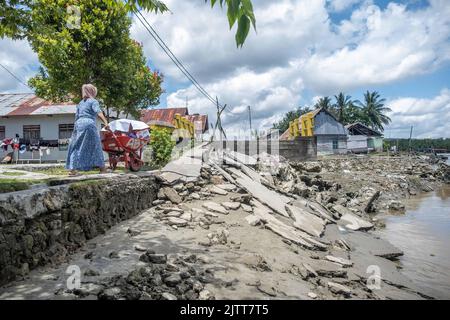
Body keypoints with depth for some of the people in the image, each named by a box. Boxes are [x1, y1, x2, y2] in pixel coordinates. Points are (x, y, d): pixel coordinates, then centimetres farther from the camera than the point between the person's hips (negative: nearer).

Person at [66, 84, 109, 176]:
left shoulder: (80, 103, 22)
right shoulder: (93, 101, 5)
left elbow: (77, 117, 21)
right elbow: (98, 112, -14)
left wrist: (76, 128, 28)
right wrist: (105, 122, -26)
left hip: (79, 123, 5)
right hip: (89, 123, -5)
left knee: (76, 147, 6)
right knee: (95, 146, 3)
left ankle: (73, 169, 0)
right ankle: (102, 168, 8)